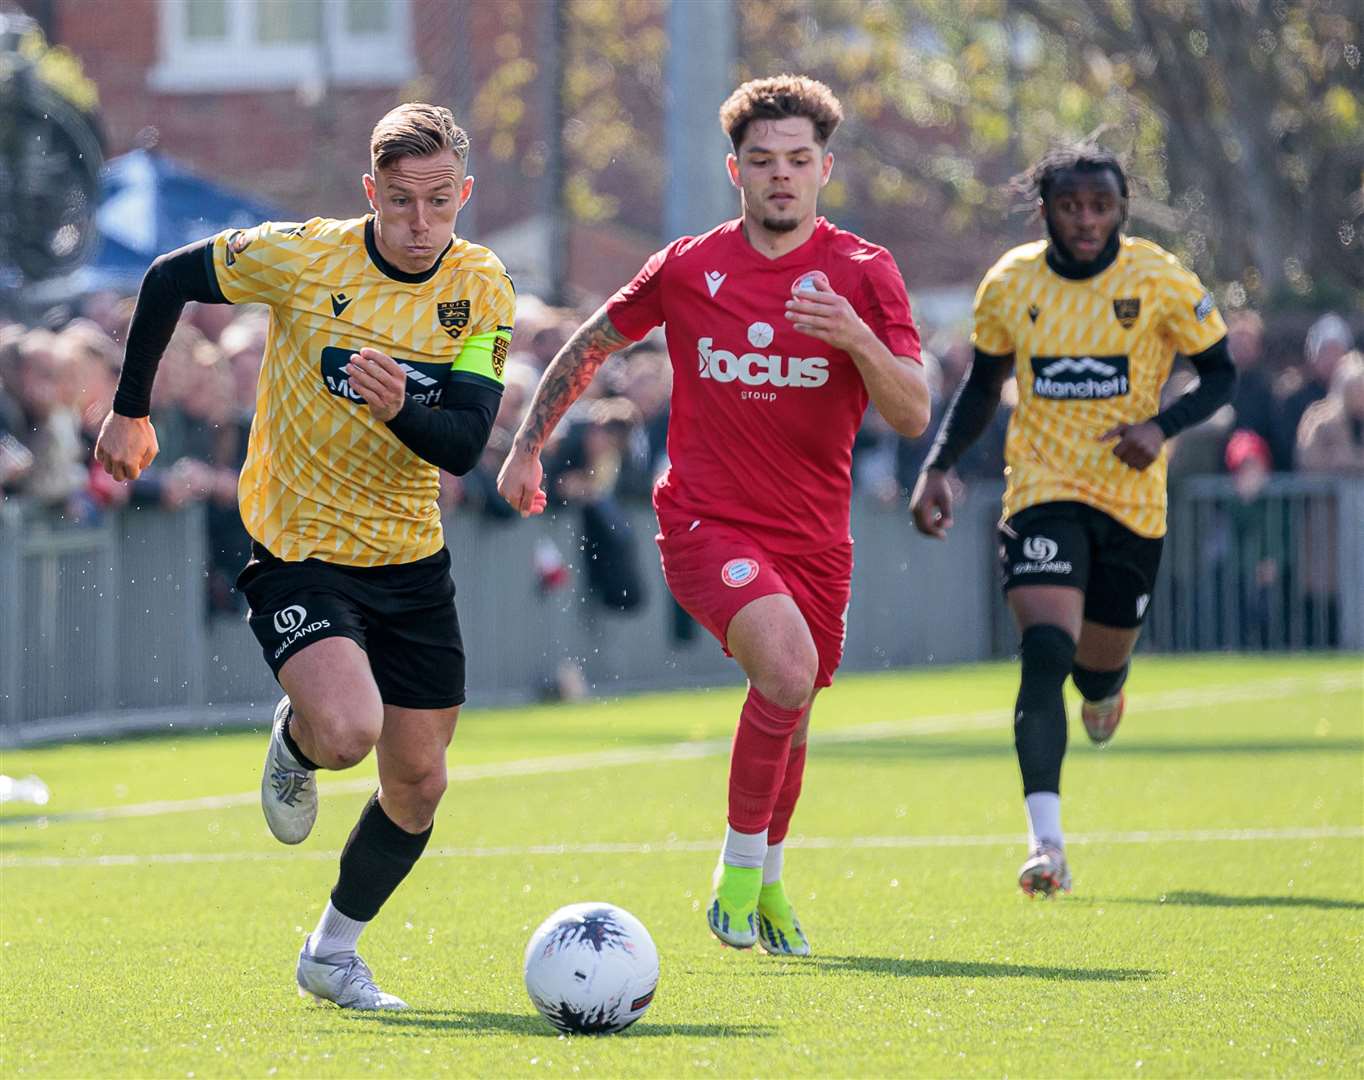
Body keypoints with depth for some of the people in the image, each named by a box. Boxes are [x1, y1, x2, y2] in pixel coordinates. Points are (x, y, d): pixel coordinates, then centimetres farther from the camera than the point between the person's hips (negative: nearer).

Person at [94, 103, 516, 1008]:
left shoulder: (481, 288, -7)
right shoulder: (304, 258, -16)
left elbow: (464, 446, -15)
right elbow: (170, 279, 1)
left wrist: (401, 409, -36)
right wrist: (131, 412, 7)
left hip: (411, 559, 4)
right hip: (298, 550, -4)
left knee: (419, 781, 7)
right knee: (347, 729, -28)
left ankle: (334, 953, 30)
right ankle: (294, 743, 11)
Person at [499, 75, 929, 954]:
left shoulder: (864, 274, -3)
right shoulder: (688, 268, -1)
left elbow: (913, 414, -11)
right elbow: (591, 345, 16)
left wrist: (857, 338, -28)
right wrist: (527, 447, 14)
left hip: (814, 537, 3)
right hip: (707, 521, -3)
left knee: (790, 720, 12)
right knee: (788, 669, -27)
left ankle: (766, 882, 40)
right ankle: (740, 862, -9)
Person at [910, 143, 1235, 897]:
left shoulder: (1160, 281, -8)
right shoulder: (1008, 286, -2)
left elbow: (1221, 375, 0)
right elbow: (982, 387, 14)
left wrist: (1161, 425, -18)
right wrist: (937, 467, 1)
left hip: (1131, 495, 1)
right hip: (1042, 490, 0)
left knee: (1100, 667, 12)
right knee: (1044, 652, -21)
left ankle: (1103, 684, 54)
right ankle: (1045, 843, -25)